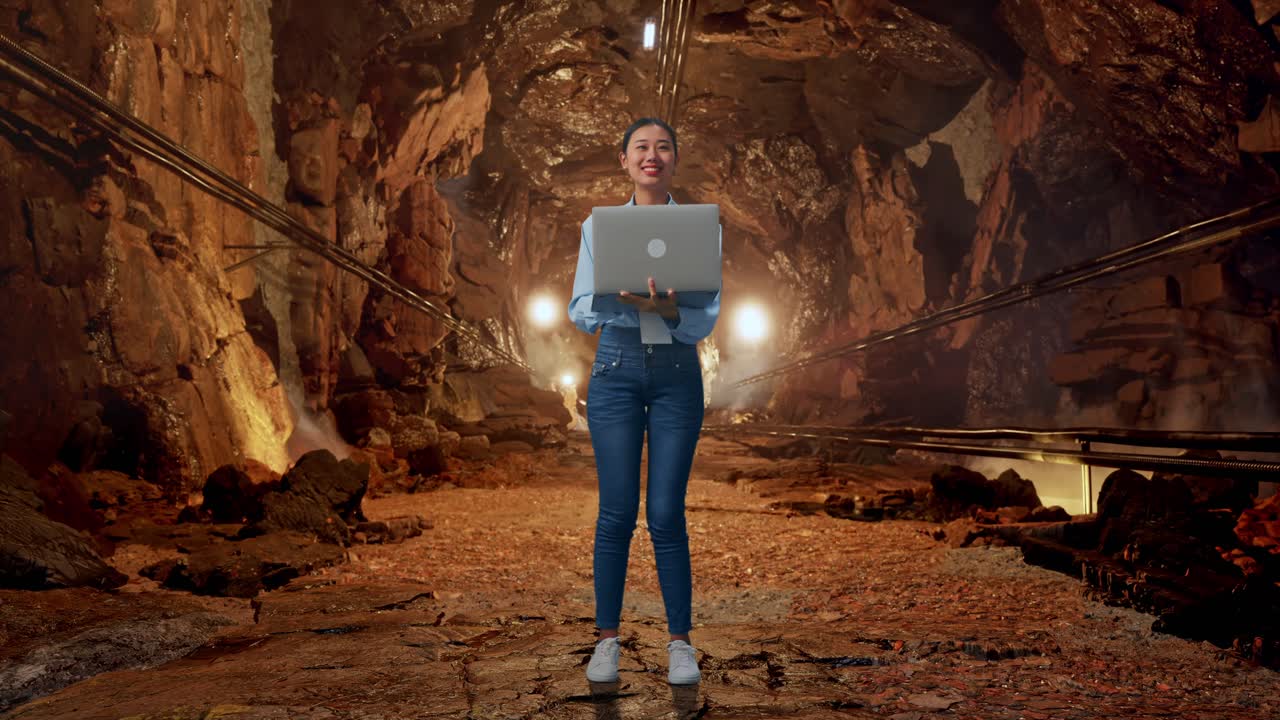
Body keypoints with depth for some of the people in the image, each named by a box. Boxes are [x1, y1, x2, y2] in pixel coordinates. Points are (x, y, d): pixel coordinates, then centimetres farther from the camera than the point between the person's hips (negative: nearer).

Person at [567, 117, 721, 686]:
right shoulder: (599, 226, 6)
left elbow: (706, 321, -2)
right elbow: (580, 312, 1)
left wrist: (668, 310, -24)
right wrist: (624, 299, -19)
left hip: (677, 372, 0)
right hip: (616, 369, 0)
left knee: (666, 513, -1)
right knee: (616, 510, 0)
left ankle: (680, 642, 13)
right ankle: (608, 639, 14)